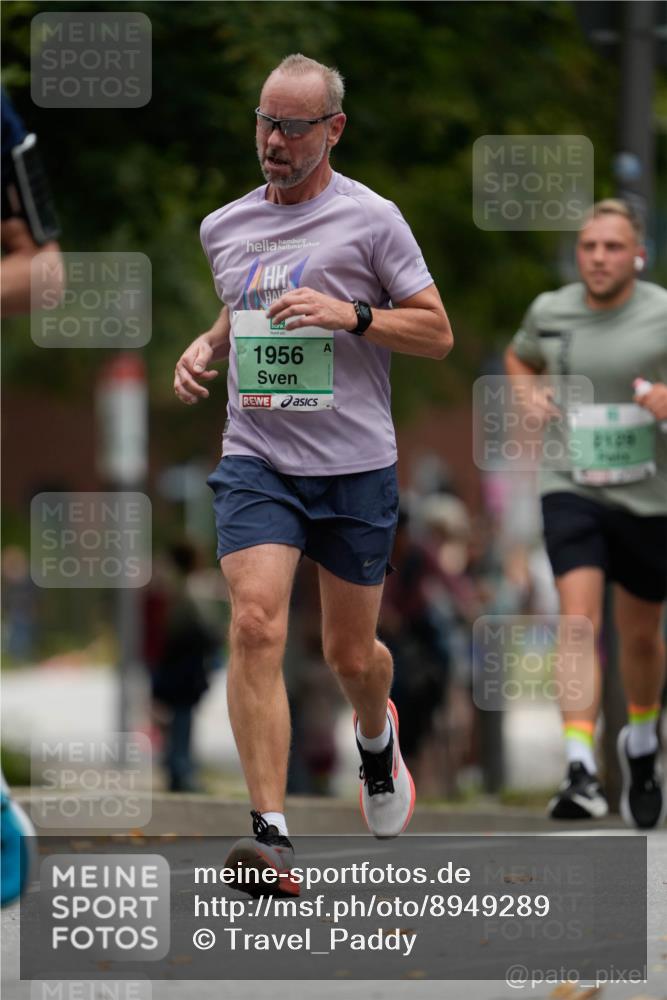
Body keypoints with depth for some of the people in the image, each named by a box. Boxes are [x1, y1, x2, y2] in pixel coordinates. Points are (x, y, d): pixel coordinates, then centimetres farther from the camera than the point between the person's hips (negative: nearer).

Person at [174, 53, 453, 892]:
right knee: (255, 625, -20)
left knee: (351, 656, 10)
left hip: (355, 467, -2)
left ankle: (376, 734, 48)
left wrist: (350, 315, -17)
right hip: (256, 460, 2)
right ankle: (270, 831, -24)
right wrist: (204, 349, 6)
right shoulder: (223, 228, 9)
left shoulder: (371, 219, -4)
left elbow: (437, 332, -2)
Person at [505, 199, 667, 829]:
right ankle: (580, 772, -28)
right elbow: (520, 358, 23)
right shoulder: (550, 311, 2)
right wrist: (530, 395, 2)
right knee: (579, 618, -19)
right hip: (571, 490, 0)